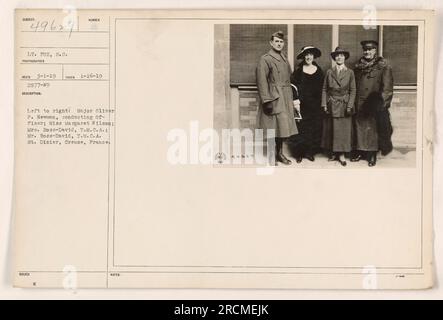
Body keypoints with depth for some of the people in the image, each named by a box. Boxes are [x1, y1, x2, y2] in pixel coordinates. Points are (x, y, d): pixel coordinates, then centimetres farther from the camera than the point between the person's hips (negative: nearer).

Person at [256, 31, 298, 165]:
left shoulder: (284, 59, 16)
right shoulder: (265, 59, -7)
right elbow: (261, 82, -13)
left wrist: (291, 98, 15)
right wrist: (266, 101, -18)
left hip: (285, 99, 7)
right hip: (274, 98, -7)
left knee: (283, 127, 10)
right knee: (274, 129, -4)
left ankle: (280, 154, 21)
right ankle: (272, 156, 6)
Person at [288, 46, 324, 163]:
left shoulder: (319, 71, 9)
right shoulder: (298, 70, 2)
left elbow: (321, 89, 10)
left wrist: (320, 103, 2)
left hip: (314, 105, 3)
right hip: (301, 104, -3)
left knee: (314, 128, 3)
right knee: (301, 128, -3)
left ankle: (310, 152, 12)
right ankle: (298, 153, 5)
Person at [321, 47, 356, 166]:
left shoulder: (350, 72, 2)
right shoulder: (329, 72, 5)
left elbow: (353, 90, 1)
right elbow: (324, 89, 5)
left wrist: (350, 106, -7)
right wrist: (324, 104, -3)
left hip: (344, 106, -1)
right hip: (331, 106, 1)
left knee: (344, 129, -1)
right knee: (331, 130, 3)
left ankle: (341, 154, 5)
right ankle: (333, 153, 13)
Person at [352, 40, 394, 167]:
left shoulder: (383, 66, -4)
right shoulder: (358, 66, 10)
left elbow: (387, 87, -9)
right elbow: (354, 85, 12)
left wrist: (381, 102, -16)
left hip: (375, 105, -4)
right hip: (359, 104, 4)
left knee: (373, 128, 0)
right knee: (359, 127, 7)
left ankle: (372, 154, 8)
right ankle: (360, 152, 17)